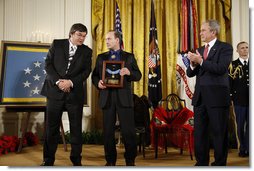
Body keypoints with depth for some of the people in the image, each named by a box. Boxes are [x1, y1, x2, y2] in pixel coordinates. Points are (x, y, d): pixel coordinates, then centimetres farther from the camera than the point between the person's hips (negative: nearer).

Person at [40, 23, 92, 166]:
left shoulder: (87, 51, 7)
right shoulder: (57, 44, 6)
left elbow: (86, 71, -1)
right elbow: (48, 64, 0)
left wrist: (71, 82, -14)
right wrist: (57, 81, -12)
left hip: (75, 92, 0)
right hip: (55, 90, 0)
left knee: (76, 127, 4)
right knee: (51, 126, 5)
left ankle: (76, 159, 16)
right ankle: (48, 159, 16)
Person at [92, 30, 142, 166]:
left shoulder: (129, 57, 9)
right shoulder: (101, 57, 16)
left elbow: (138, 76, 4)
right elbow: (94, 75, 12)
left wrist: (129, 72, -16)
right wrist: (98, 83, -9)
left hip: (124, 97, -2)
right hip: (107, 97, 2)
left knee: (128, 130, -2)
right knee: (108, 131, 4)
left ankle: (130, 160, 11)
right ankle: (110, 160, 16)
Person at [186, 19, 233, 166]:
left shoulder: (225, 48, -2)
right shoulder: (199, 50, 16)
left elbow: (221, 69, -17)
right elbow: (190, 73, 12)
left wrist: (201, 61, -18)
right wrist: (193, 64, -9)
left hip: (217, 97, -6)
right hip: (200, 97, 6)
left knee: (219, 132, 1)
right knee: (199, 132, 9)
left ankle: (220, 163, 12)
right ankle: (202, 162, 20)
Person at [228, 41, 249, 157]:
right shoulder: (233, 65, 3)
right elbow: (229, 82, 2)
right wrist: (230, 96, -3)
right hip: (239, 100, -1)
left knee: (250, 125, 1)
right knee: (240, 125, 6)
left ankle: (248, 148, 9)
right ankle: (243, 149, 17)